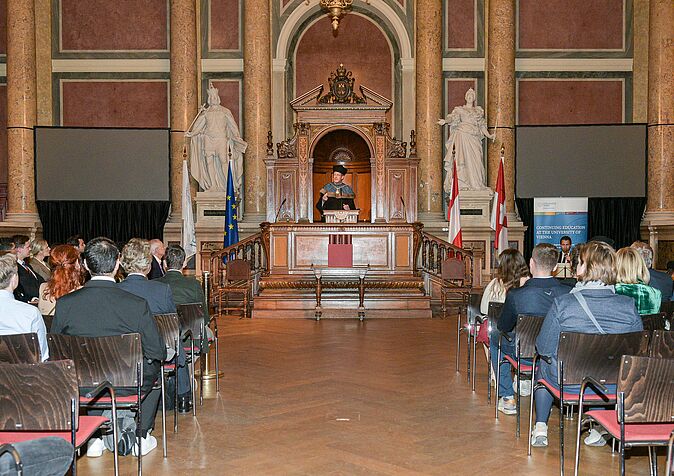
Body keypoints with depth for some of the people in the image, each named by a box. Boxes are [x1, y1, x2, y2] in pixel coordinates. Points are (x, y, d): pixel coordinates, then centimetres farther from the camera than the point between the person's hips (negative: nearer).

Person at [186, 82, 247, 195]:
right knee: (209, 162, -3)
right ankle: (213, 186, 0)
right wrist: (191, 134, 8)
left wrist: (237, 137, 1)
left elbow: (232, 125, 7)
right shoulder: (206, 112, 15)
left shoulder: (225, 112, 8)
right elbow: (198, 126, 18)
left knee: (224, 161, -12)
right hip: (208, 140, 3)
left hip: (221, 139, -3)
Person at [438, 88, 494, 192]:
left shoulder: (478, 111, 21)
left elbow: (481, 125, 21)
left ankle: (475, 183, 0)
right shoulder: (459, 109, 10)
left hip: (474, 138, 4)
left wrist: (489, 136, 11)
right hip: (463, 135, -4)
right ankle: (462, 184, -14)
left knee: (475, 159, -4)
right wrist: (445, 121, -27)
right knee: (462, 158, -12)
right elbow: (452, 117, -6)